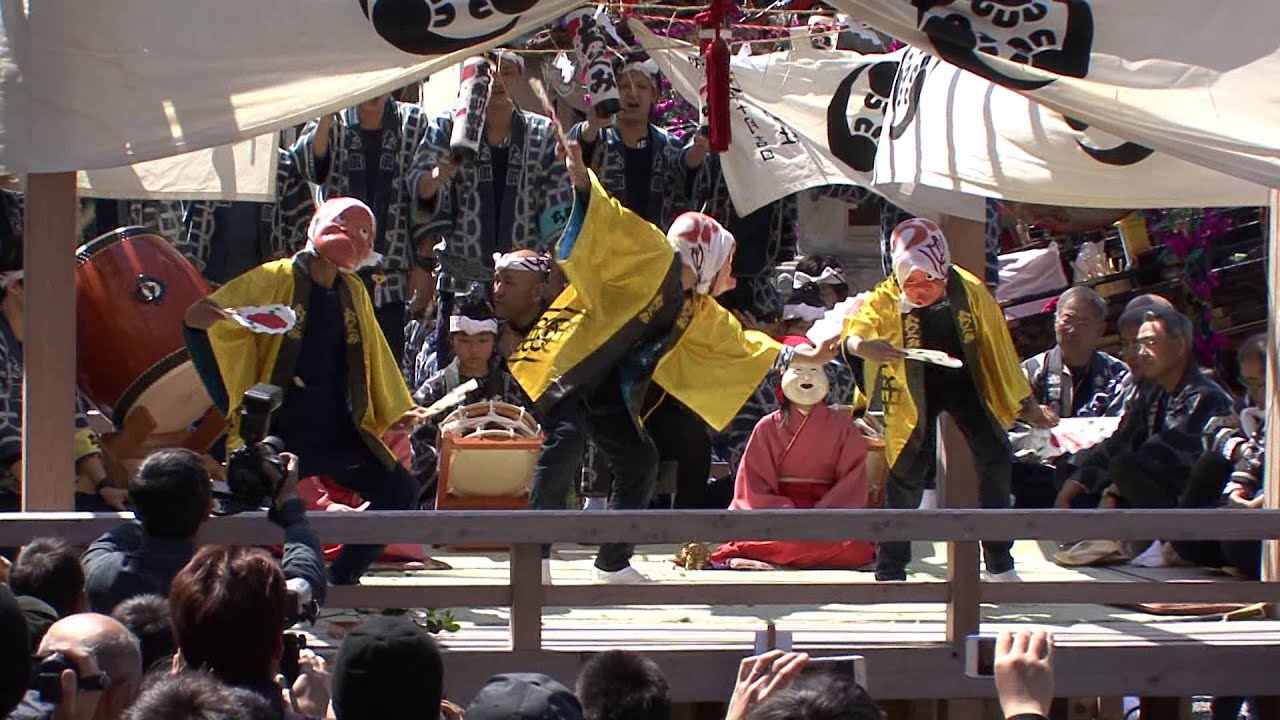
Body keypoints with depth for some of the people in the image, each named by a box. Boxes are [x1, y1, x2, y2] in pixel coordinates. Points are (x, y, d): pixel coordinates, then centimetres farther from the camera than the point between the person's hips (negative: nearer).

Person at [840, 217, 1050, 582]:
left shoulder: (969, 290, -11)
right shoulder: (887, 297, -17)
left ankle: (999, 562, 7)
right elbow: (853, 333, -28)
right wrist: (863, 345, -54)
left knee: (996, 458, -6)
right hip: (916, 390, -2)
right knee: (908, 473, -6)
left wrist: (1024, 400, 4)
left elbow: (997, 345, -1)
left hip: (965, 381, 2)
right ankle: (890, 571, 4)